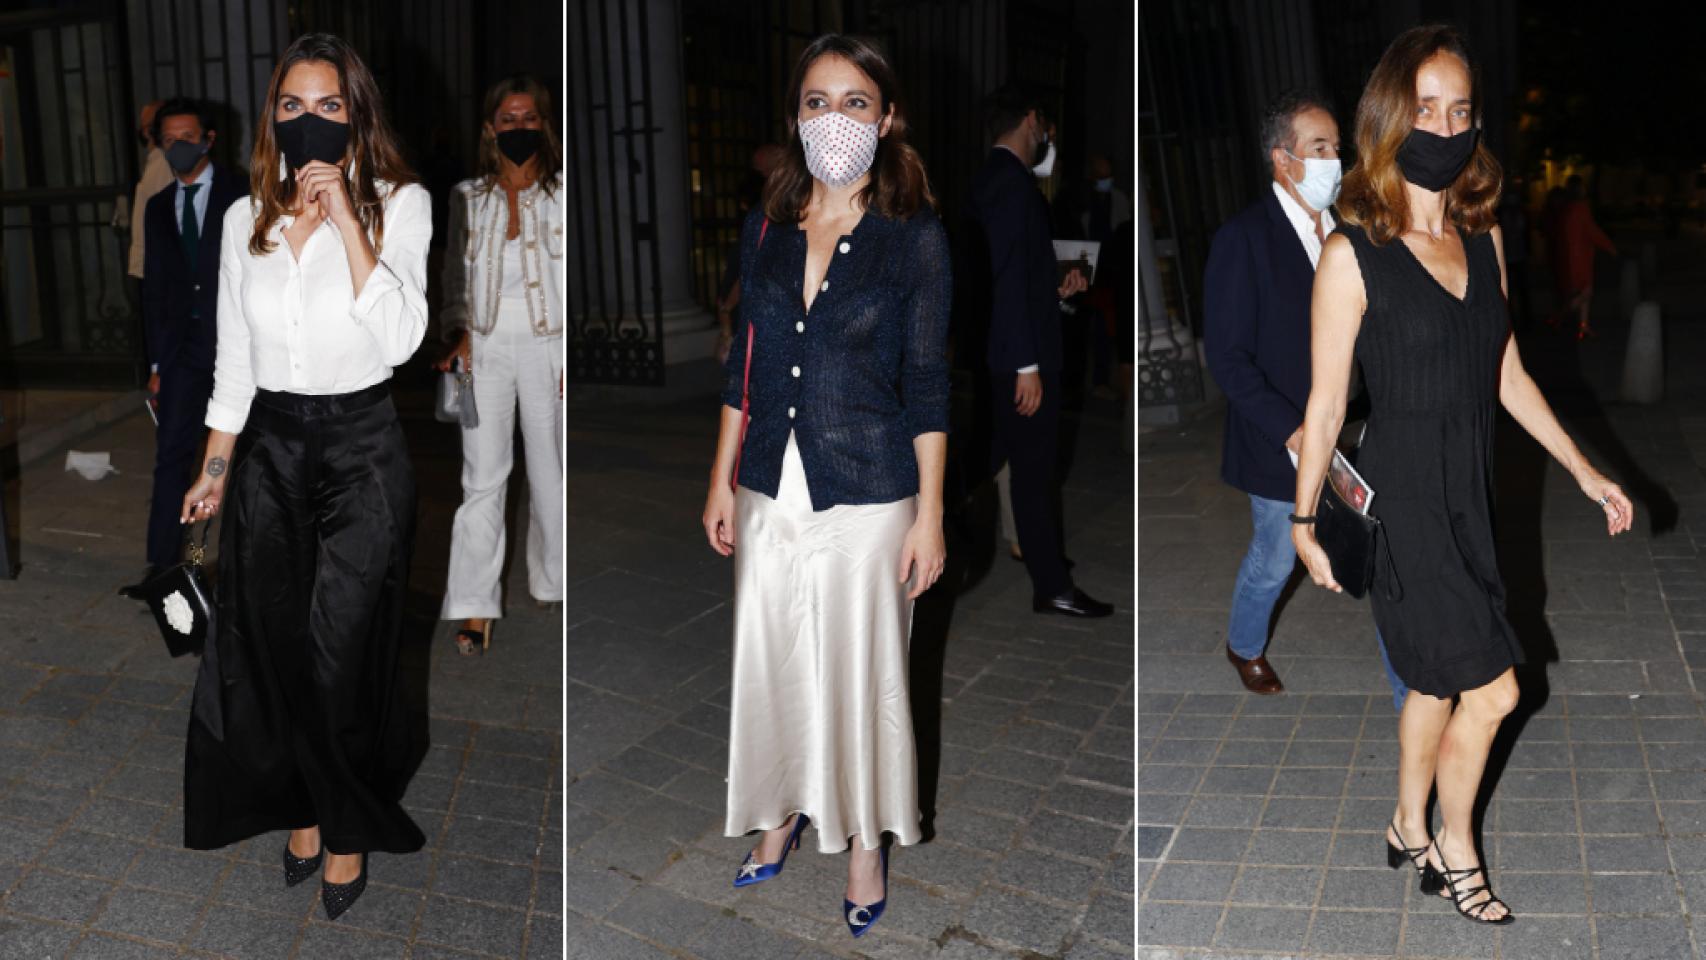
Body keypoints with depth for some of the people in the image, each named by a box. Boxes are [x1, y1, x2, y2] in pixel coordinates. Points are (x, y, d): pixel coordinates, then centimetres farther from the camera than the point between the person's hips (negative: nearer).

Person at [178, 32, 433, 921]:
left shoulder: (398, 204, -7)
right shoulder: (245, 218, 6)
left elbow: (398, 338, -21)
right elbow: (234, 358, 12)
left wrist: (345, 217, -21)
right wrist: (213, 470, 13)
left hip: (362, 449, -4)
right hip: (269, 447, 4)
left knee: (339, 653, -1)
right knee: (270, 643, 11)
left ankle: (349, 828, 21)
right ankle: (300, 804, 34)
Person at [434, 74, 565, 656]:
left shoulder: (563, 193, 0)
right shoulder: (467, 197, 7)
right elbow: (456, 274, 12)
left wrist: (575, 358, -6)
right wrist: (459, 334, -4)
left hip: (547, 348, -1)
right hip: (485, 350, 1)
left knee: (550, 475, 7)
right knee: (482, 480, -3)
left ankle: (553, 587, 25)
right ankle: (475, 610, -1)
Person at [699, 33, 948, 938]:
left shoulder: (914, 236, -9)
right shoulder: (764, 228, 3)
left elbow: (927, 381, -8)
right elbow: (745, 363, 9)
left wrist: (930, 513, -9)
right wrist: (723, 479, 9)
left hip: (868, 495, -4)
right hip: (772, 489, 4)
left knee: (863, 668, 9)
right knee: (770, 658, 16)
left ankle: (866, 840, 31)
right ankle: (782, 812, 39)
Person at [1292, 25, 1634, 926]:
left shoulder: (1484, 237, 6)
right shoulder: (1352, 252, -13)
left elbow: (1506, 375, 13)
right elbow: (1326, 399, -9)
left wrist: (1584, 472, 14)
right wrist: (1305, 522, -5)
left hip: (1470, 493, 6)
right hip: (1400, 493, -6)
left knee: (1439, 677, 17)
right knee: (1493, 688, -3)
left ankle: (1410, 829, 38)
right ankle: (1454, 848, 22)